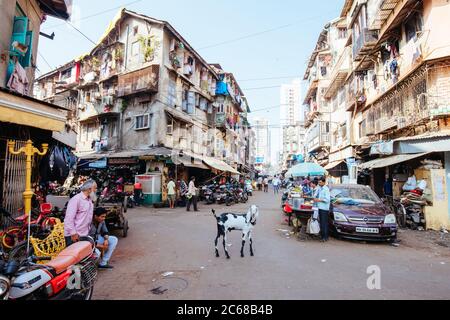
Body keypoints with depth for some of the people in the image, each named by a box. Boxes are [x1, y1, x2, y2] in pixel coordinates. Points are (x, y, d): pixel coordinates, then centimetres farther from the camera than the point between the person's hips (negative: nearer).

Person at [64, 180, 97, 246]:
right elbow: (69, 218, -18)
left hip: (85, 235, 8)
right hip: (74, 236, -8)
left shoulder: (90, 200, 11)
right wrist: (73, 233, -18)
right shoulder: (76, 199, -15)